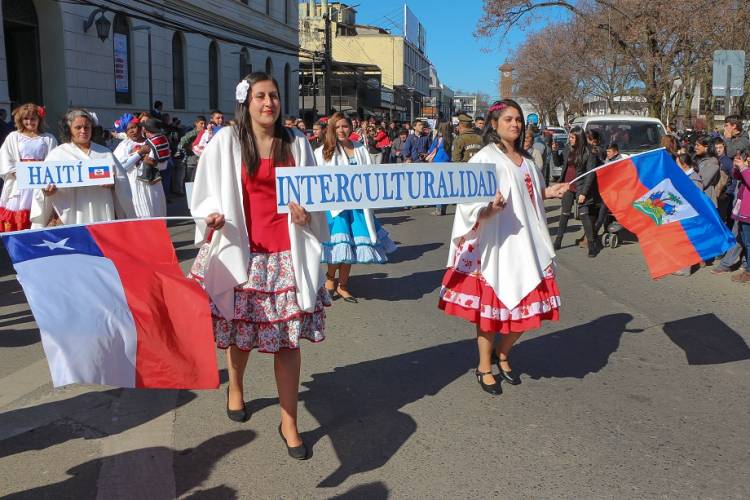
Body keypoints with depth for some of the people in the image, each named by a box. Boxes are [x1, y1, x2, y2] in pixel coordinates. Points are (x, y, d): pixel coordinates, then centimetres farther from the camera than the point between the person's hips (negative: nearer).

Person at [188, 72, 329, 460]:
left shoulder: (296, 142, 9)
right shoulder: (226, 141, 2)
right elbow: (207, 192, 4)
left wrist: (308, 211, -6)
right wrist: (213, 215, -16)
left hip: (286, 255, 1)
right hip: (240, 250, -1)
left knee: (289, 337, 0)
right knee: (239, 328, 12)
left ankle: (289, 422, 12)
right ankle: (235, 388, 44)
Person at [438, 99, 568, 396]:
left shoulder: (525, 160, 14)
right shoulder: (484, 159, -9)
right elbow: (470, 206, -17)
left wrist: (548, 193, 11)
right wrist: (490, 210, -35)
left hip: (526, 245, 7)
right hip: (495, 245, -7)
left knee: (528, 306, 9)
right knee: (490, 306, 3)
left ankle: (502, 355, 33)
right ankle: (484, 367, 22)